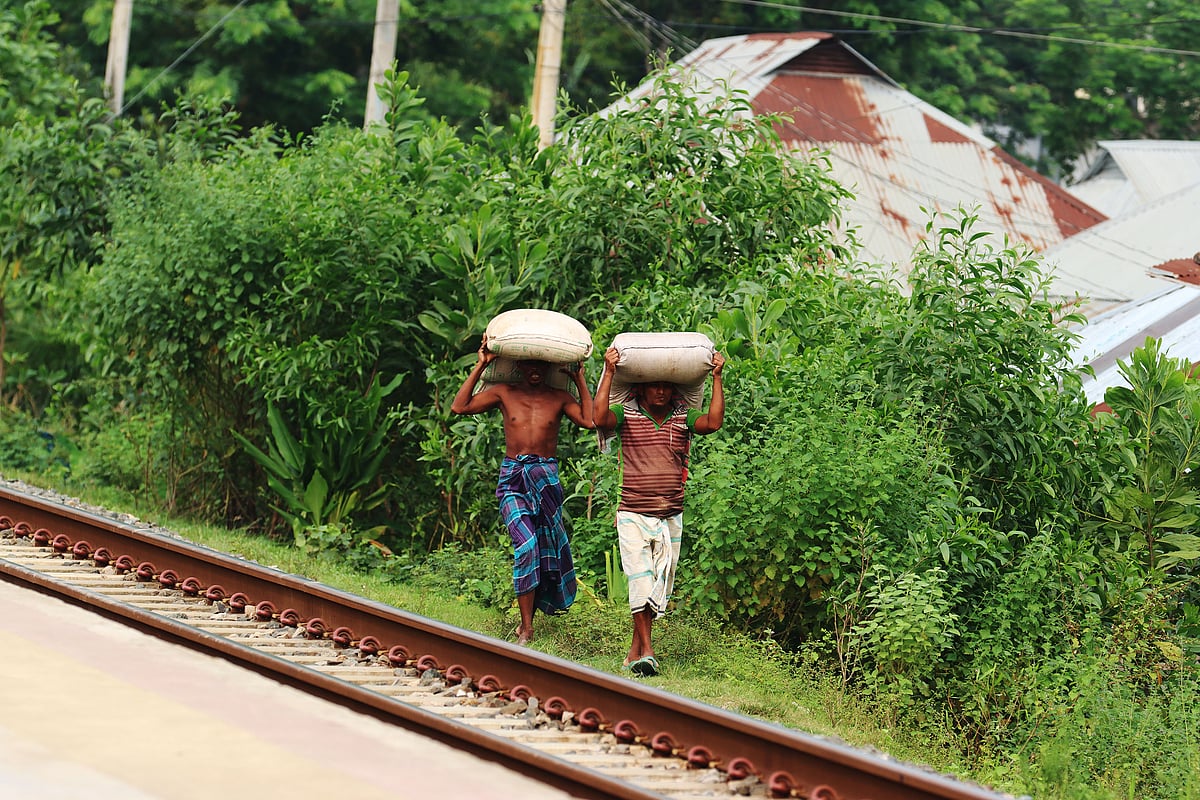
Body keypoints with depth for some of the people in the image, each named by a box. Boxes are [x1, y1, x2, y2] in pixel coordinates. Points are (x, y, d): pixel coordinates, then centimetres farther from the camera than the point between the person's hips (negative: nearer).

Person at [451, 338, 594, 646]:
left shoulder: (559, 398, 8)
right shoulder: (504, 393, 7)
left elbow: (590, 420, -6)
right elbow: (460, 406, 1)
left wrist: (579, 380, 1)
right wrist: (480, 366, 1)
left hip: (546, 478, 2)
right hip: (512, 477, -2)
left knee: (546, 548, 4)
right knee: (526, 544, -17)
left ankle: (528, 618, 21)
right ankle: (526, 630, -16)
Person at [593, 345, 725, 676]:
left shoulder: (682, 419, 6)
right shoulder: (626, 416, 0)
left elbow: (713, 422, -11)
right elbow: (599, 417, -20)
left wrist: (717, 377, -11)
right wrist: (609, 371, -19)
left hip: (670, 519, 3)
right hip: (633, 516, -3)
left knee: (660, 587, 6)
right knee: (640, 580, -15)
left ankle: (635, 651, 17)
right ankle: (646, 651, -14)